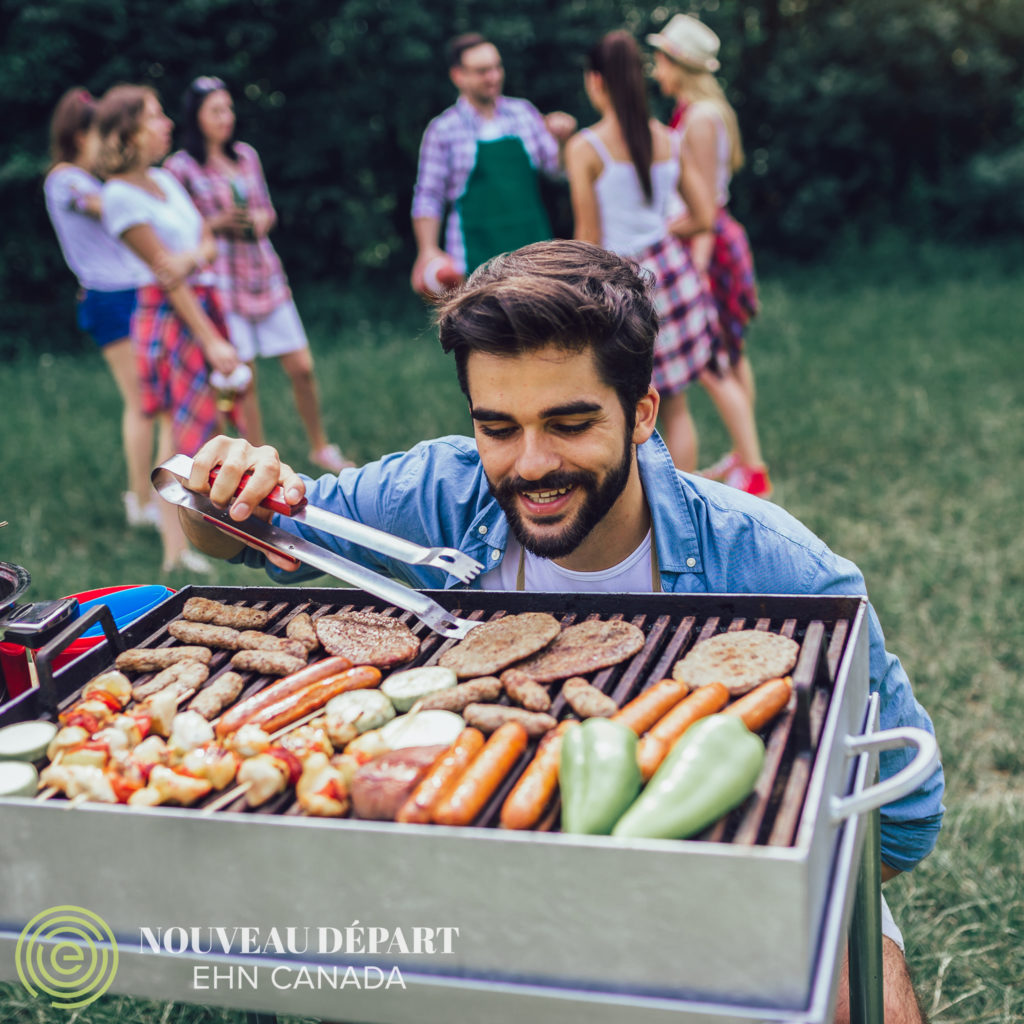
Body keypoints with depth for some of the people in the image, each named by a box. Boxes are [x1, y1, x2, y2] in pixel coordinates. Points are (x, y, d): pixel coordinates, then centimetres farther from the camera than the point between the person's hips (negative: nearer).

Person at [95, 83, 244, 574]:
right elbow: (165, 272, -16)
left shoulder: (164, 179, 13)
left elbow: (209, 240, 13)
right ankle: (177, 550, 3)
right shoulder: (119, 195, -12)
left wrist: (191, 257, -9)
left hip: (205, 303, 7)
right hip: (169, 314, -7)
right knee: (180, 424, -5)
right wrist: (211, 340, -17)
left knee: (197, 422, 9)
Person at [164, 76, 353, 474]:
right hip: (222, 280, -4)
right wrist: (216, 223, -15)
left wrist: (263, 219, -3)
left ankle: (320, 447, 24)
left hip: (264, 272, 5)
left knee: (302, 367, 4)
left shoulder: (246, 155, 11)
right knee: (243, 379, -1)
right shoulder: (180, 166, -4)